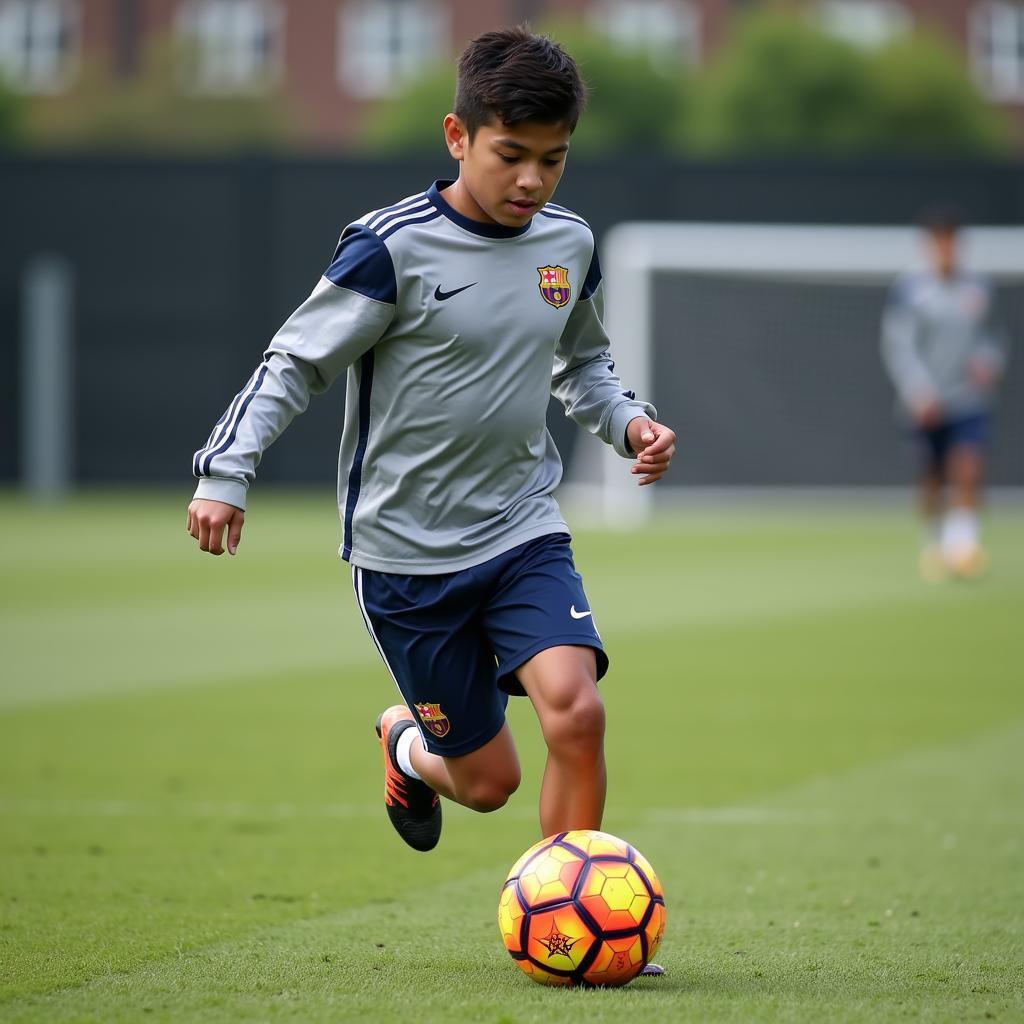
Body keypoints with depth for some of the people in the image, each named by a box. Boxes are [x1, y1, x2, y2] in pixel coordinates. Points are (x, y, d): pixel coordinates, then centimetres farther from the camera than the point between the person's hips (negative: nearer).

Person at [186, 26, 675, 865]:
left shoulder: (568, 245, 3)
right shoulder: (393, 248, -14)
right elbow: (295, 363, -8)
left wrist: (627, 421, 2)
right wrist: (226, 470, -19)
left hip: (525, 533, 4)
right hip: (406, 554, -3)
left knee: (576, 710, -22)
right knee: (488, 780, 4)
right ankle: (407, 744, 42)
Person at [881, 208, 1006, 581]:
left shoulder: (978, 288, 8)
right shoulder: (908, 290, -3)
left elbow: (990, 337, 20)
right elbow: (897, 345, -10)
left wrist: (989, 361, -3)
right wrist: (919, 392, -22)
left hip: (971, 400, 2)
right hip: (928, 404, -1)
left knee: (968, 471, -16)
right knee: (932, 477, 8)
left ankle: (964, 541, -13)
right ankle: (935, 544, 28)